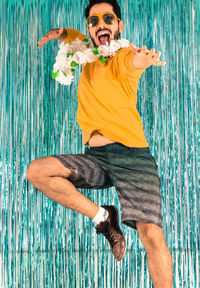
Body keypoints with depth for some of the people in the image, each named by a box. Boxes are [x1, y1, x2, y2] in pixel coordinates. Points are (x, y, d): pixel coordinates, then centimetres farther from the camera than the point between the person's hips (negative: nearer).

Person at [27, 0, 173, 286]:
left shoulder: (123, 55, -3)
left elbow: (132, 62, -29)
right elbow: (73, 36, 36)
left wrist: (143, 59, -54)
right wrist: (58, 33, 11)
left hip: (132, 157, -5)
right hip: (95, 159, 6)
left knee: (152, 237, -19)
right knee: (37, 171, -16)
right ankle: (102, 217, -2)